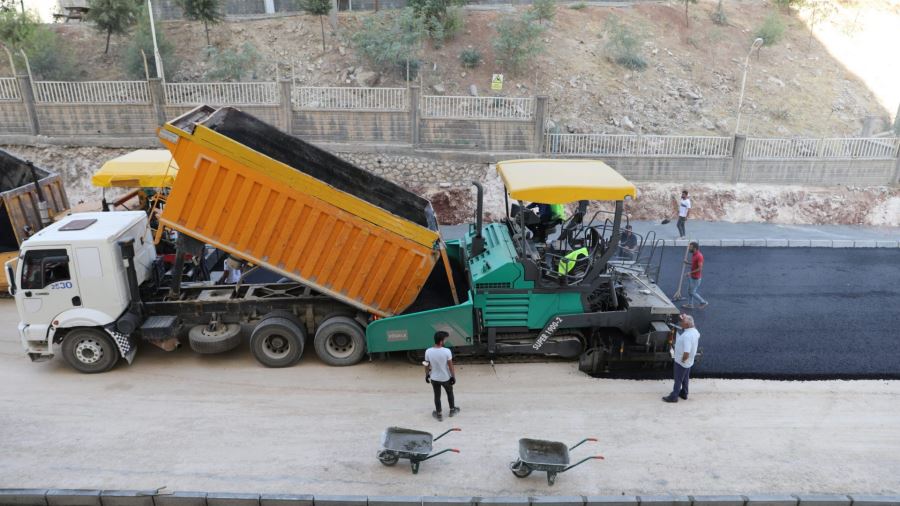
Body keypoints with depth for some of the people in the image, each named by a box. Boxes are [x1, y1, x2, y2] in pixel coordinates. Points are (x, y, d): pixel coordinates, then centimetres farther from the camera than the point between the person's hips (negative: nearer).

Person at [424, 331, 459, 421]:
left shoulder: (428, 351, -18)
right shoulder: (446, 351, -25)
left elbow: (427, 365, -5)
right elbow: (450, 366, -15)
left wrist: (427, 375, 11)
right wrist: (453, 376, -1)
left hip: (434, 378, 1)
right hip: (446, 378, -1)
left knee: (437, 396, 19)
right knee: (450, 393, 25)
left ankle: (439, 414, 31)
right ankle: (452, 410, 42)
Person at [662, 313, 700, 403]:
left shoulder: (687, 336, -36)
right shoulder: (695, 331, -8)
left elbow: (686, 353, -38)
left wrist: (683, 359, -17)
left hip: (682, 362, -8)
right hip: (689, 361, 8)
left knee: (678, 379, 9)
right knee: (685, 378, 25)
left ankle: (674, 396, 23)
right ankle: (684, 393, 42)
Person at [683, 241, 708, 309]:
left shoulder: (699, 256, -25)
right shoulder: (693, 254, 4)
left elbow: (700, 268, -26)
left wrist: (690, 272, -22)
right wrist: (687, 263, 4)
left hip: (696, 278, -10)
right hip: (691, 276, 10)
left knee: (692, 292, 0)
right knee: (689, 290, 16)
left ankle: (703, 302, 14)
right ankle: (690, 304, 27)